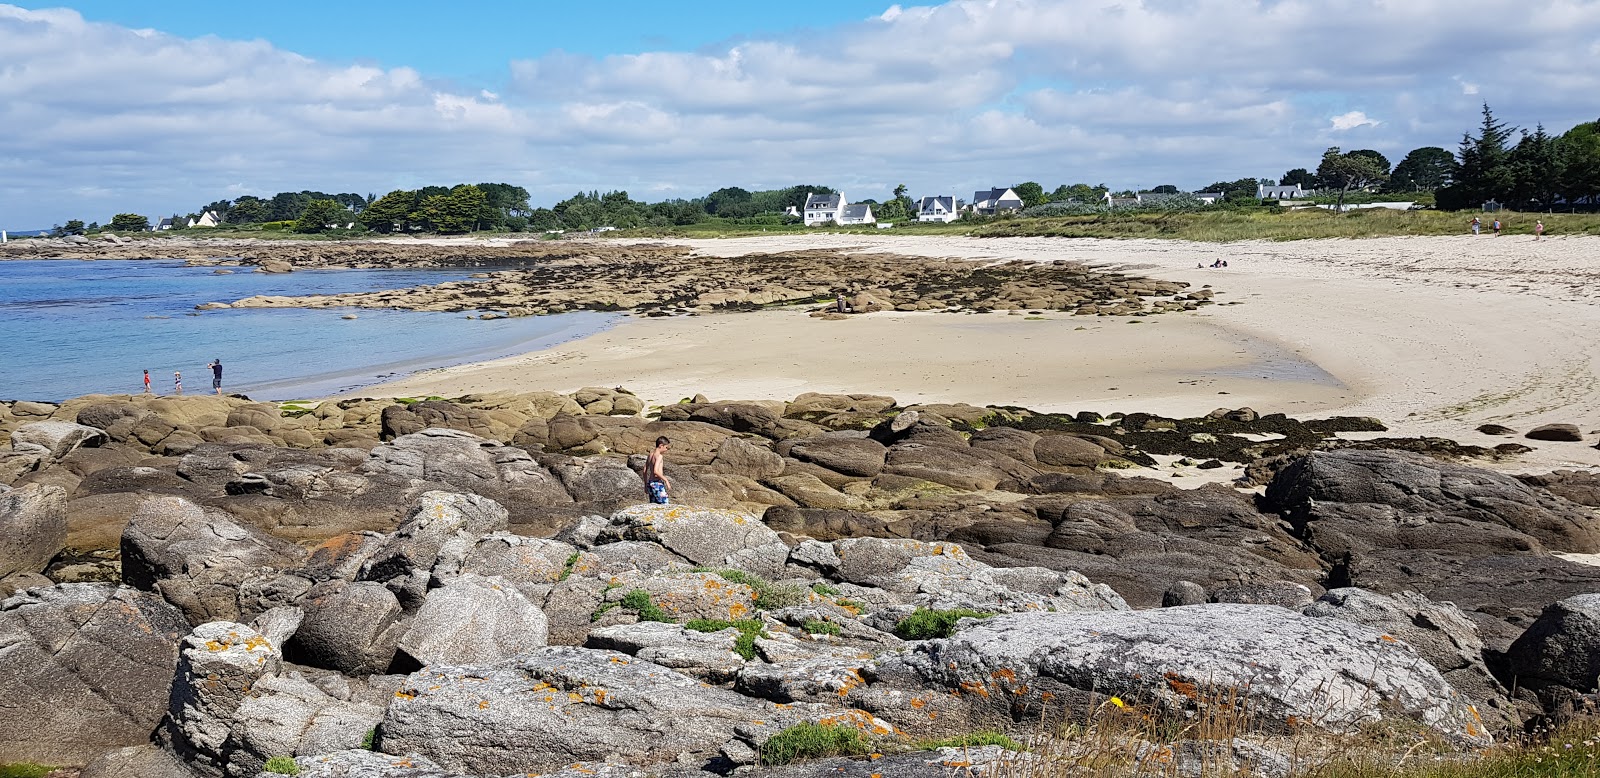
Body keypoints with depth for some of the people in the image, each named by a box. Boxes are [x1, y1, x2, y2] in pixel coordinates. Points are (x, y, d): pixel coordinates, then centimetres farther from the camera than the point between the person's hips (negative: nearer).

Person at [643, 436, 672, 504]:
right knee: (664, 505, -9)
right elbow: (656, 471, -26)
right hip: (657, 484, -9)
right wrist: (666, 480, -22)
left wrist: (645, 483, 24)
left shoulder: (650, 455, 12)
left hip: (650, 483, 9)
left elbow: (645, 471, 17)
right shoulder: (659, 456, -14)